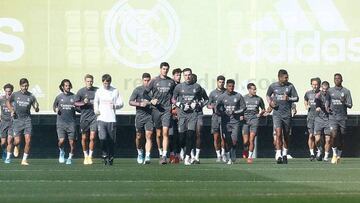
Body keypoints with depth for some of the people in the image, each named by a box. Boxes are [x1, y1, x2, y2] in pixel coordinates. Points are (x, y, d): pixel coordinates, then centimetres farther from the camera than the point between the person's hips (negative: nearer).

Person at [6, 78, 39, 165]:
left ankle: (24, 160, 2)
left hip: (27, 120, 0)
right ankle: (16, 146, 34)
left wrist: (36, 108, -19)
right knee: (17, 141, -5)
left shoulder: (31, 96, -1)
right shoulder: (15, 95, -1)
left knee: (28, 141, -10)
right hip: (17, 120, 0)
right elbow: (8, 102, 18)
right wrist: (11, 110, 2)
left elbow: (36, 110, 4)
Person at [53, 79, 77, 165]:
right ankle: (61, 152, 17)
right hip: (61, 122, 0)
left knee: (72, 142, -1)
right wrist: (56, 110, -2)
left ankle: (70, 158, 19)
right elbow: (54, 106, 20)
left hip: (71, 123, 0)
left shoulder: (74, 97, 5)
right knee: (61, 140, -14)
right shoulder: (59, 97, 6)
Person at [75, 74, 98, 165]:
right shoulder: (81, 91, 0)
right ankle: (85, 156, 21)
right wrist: (83, 103, -13)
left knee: (92, 138, -7)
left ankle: (90, 156, 4)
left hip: (94, 117, 0)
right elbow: (75, 103, 3)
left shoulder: (97, 90, 4)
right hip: (84, 117, 0)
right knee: (84, 138, 6)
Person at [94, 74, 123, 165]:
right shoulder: (99, 91, 9)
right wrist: (96, 110, 4)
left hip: (112, 119, 0)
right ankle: (105, 154, 2)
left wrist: (115, 106, -14)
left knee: (111, 140, 2)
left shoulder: (115, 91, 6)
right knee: (102, 138, -17)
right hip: (101, 118, 0)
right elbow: (95, 102, 22)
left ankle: (111, 157, 17)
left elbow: (121, 103, 7)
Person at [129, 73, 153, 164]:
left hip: (149, 116, 0)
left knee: (148, 136, -12)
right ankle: (140, 153, 31)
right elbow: (130, 102, 3)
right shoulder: (137, 90, 5)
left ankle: (147, 156, -17)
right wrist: (140, 104, -12)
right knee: (139, 137, 7)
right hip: (140, 116, 0)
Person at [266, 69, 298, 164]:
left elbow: (296, 98, 2)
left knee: (286, 136, 9)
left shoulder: (290, 86, 0)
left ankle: (285, 154, 26)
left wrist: (288, 98, -16)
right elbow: (268, 95, 20)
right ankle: (278, 155, -16)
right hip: (277, 113, -1)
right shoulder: (273, 86, 2)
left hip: (287, 114, 1)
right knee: (278, 133, -14)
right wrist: (270, 102, 0)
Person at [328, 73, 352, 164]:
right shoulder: (330, 91, 7)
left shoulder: (346, 91, 4)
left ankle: (339, 155, 20)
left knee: (341, 138, 5)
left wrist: (344, 102, -19)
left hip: (343, 117, 0)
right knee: (334, 135, -18)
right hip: (333, 117, 0)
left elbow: (350, 105, 1)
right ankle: (334, 154, -2)